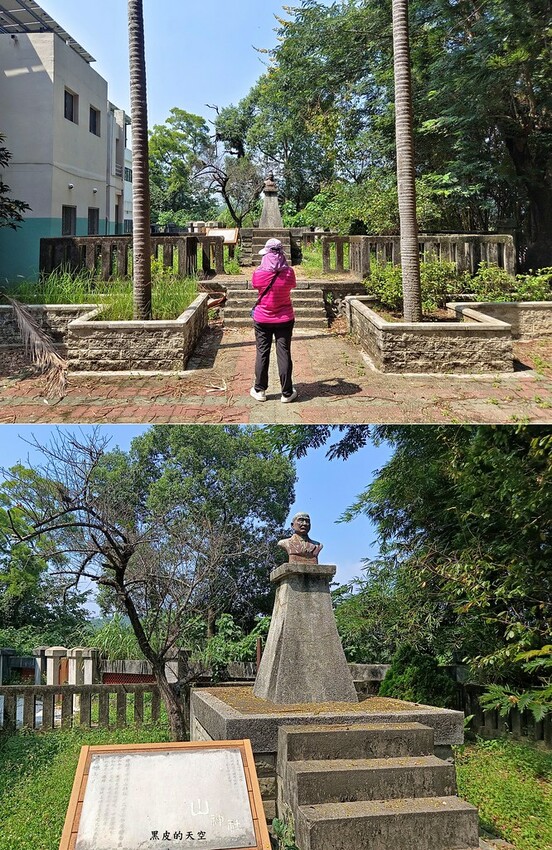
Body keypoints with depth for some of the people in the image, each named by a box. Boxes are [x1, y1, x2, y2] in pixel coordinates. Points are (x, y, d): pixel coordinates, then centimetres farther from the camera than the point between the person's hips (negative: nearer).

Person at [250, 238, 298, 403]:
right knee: (284, 354, 4)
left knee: (262, 354, 10)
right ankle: (287, 393, 10)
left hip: (262, 319, 0)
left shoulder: (258, 273, -14)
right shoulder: (288, 272, -12)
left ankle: (259, 390, 17)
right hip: (284, 319, 0)